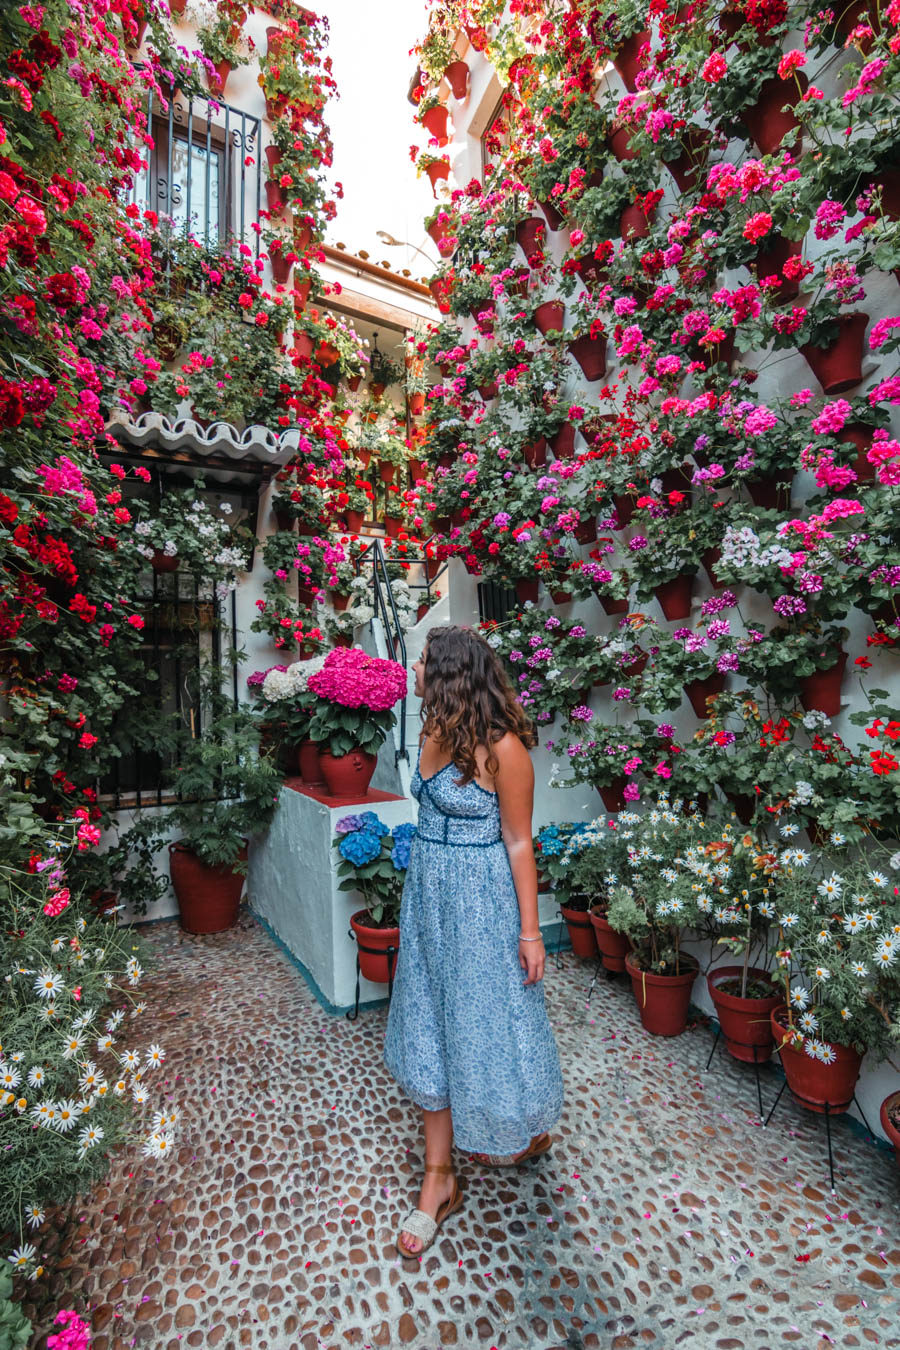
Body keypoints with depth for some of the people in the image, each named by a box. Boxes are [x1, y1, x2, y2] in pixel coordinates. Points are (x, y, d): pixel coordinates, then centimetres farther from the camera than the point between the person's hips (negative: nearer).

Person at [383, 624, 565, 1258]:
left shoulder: (501, 748, -21)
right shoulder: (435, 733, 1)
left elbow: (518, 842, -16)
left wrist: (529, 930, -11)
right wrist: (424, 887, 18)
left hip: (481, 902, -7)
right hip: (429, 895, 7)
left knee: (486, 1021, 13)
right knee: (430, 1028, 16)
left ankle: (524, 1131, 47)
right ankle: (439, 1179, 37)